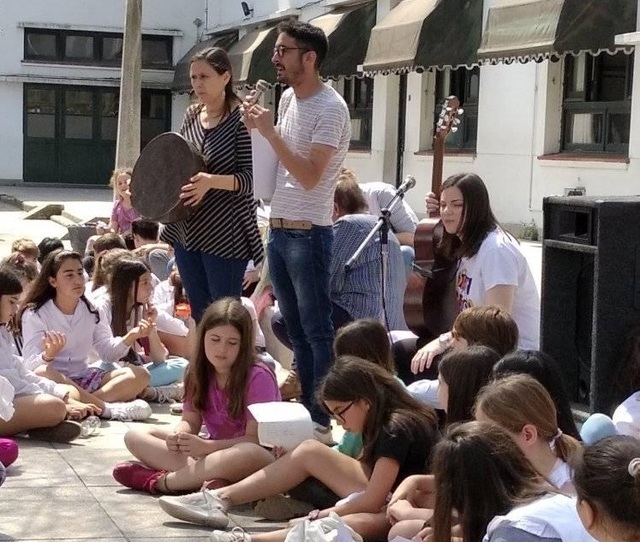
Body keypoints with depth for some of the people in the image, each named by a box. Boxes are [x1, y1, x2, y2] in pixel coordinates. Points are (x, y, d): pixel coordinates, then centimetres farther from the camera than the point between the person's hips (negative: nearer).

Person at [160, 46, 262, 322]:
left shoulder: (242, 118, -11)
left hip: (226, 234, -7)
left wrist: (212, 181, -31)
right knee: (198, 314, 14)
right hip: (188, 231, 7)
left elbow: (252, 177, -16)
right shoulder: (192, 115, 9)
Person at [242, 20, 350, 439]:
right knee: (296, 329, 13)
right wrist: (257, 127, 3)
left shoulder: (330, 109, -15)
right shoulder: (288, 98, 11)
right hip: (278, 230, 8)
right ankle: (304, 408, 21)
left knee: (317, 330, -2)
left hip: (308, 234, -8)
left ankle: (322, 419, 4)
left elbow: (310, 176, -22)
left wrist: (270, 131, -23)